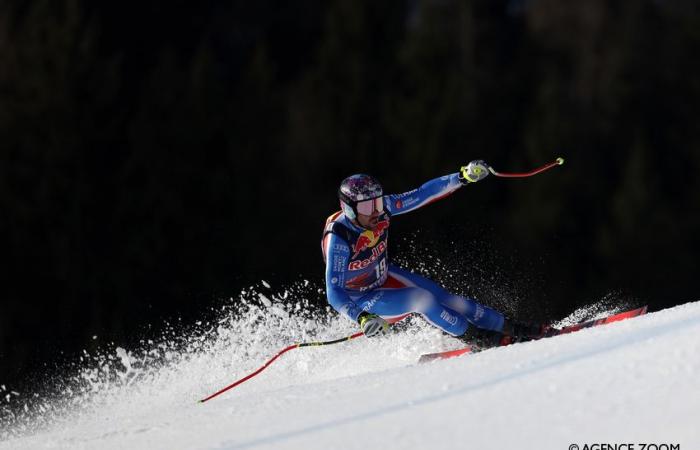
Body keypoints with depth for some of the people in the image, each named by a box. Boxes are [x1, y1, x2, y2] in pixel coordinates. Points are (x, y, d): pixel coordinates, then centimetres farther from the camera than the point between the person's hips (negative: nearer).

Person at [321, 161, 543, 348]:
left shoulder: (381, 207, -21)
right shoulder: (338, 239, -36)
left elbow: (422, 195, -12)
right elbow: (334, 293, -36)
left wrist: (463, 177, -21)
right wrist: (363, 318, -51)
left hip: (385, 276, 6)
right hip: (358, 300, -6)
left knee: (443, 298, 1)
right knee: (420, 298, -23)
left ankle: (512, 329, 11)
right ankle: (478, 338, -9)